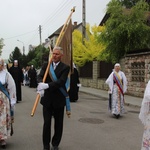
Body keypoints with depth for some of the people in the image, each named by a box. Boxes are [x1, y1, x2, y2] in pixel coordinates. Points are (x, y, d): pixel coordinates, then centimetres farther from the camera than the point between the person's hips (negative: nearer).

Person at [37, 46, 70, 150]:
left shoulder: (65, 67, -4)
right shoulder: (46, 65, 7)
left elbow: (61, 81, -18)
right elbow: (40, 77, -9)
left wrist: (47, 85, -31)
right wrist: (41, 84, -32)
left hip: (59, 100, -1)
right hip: (47, 99, 2)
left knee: (58, 123, 11)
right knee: (46, 123, 3)